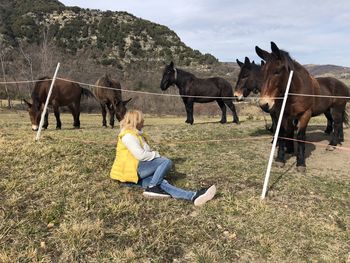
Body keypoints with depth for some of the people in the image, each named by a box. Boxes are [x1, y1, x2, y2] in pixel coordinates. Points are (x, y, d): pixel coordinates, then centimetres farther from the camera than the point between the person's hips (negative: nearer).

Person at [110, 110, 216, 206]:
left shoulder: (136, 134, 24)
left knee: (162, 183, -19)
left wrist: (155, 156, -1)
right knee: (166, 162, -18)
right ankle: (152, 188, -23)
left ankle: (194, 196, -39)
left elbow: (145, 153, 19)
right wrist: (157, 155, -5)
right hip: (131, 170, -8)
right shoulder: (128, 135, -9)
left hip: (137, 174, 8)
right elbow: (141, 155, -19)